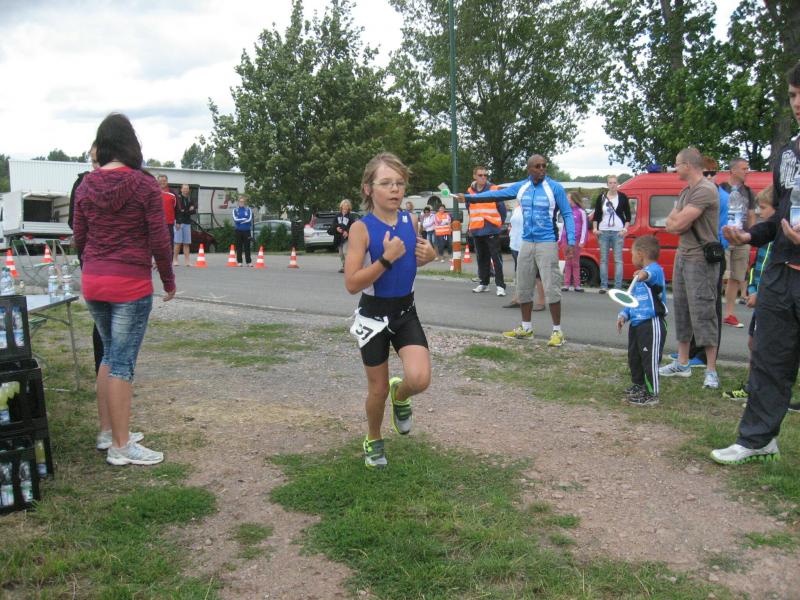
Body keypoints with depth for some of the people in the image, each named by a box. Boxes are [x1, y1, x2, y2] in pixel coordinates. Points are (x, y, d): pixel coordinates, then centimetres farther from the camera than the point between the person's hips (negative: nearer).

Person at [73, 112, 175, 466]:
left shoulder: (86, 185, 5)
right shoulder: (144, 185, -9)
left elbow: (79, 239, 9)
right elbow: (159, 240, -10)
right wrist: (169, 281, 2)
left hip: (93, 282, 6)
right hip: (131, 283, -5)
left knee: (109, 356, 19)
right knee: (123, 362, -1)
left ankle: (107, 432, 28)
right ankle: (121, 447, 7)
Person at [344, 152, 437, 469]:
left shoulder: (410, 220, -2)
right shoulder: (361, 228, -17)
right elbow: (351, 284, -21)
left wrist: (428, 254, -4)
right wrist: (386, 259, -30)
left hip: (406, 311, 3)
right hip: (374, 315, -3)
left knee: (419, 379, -17)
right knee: (378, 388, 9)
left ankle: (400, 396, 21)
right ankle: (373, 439, 39)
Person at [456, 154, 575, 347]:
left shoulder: (554, 187, -7)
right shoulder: (521, 187, 6)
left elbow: (567, 214, -4)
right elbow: (497, 193, 12)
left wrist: (571, 241, -12)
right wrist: (469, 197, 11)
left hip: (547, 244, -6)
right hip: (526, 243, 6)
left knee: (551, 288, -8)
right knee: (523, 287, 11)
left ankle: (557, 331, 2)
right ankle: (526, 327, 24)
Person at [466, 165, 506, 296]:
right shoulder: (470, 191, 6)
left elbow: (502, 208, -3)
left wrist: (499, 223, 5)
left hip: (491, 230, -5)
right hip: (476, 230, 5)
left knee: (496, 258, -6)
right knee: (481, 258, 13)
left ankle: (500, 285, -6)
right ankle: (483, 283, 22)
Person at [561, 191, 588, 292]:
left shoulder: (581, 212, -3)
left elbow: (584, 227, -3)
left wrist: (582, 241, -9)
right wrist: (560, 239, 14)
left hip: (576, 240, -4)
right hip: (566, 239, 4)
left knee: (575, 263, 1)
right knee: (567, 262, 4)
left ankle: (576, 284, 5)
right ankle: (567, 284, 5)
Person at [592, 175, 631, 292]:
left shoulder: (623, 197, 3)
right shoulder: (601, 198, 7)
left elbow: (628, 216, 6)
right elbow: (596, 215, 12)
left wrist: (625, 229, -4)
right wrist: (595, 228, 1)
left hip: (618, 232, -2)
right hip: (603, 232, 2)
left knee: (618, 260, -3)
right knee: (603, 260, 4)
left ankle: (618, 287, -3)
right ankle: (603, 286, 8)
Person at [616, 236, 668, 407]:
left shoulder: (655, 269, -14)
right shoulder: (639, 275, 17)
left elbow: (651, 274, -41)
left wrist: (644, 274, -63)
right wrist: (624, 315, 8)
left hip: (652, 324, -10)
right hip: (636, 323, 10)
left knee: (650, 359, -4)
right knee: (634, 357, 20)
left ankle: (652, 394, 4)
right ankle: (638, 385, 37)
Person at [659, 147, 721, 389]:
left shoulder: (706, 190, -15)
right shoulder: (686, 191, 16)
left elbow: (678, 222, -20)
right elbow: (669, 225, 13)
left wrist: (675, 220, 2)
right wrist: (679, 221, -7)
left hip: (701, 260, -10)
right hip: (682, 256, 10)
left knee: (703, 313, -7)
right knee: (681, 310, 13)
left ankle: (711, 371, -1)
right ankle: (682, 363, 23)